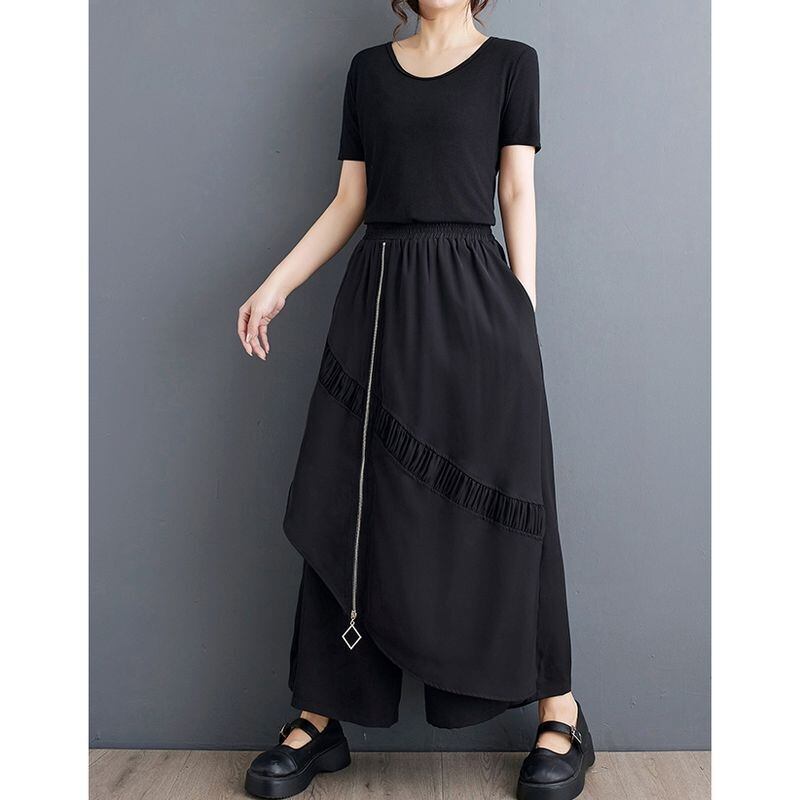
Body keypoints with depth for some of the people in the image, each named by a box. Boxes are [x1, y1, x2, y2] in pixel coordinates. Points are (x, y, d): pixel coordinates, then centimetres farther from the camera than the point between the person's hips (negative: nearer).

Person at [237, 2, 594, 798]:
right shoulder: (369, 68, 16)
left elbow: (518, 195, 3)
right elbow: (349, 202, 13)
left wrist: (524, 319, -3)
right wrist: (276, 285, 5)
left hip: (471, 296, -3)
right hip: (378, 298, 3)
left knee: (494, 506, -2)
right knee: (350, 505, 3)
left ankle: (561, 715, 14)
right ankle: (319, 719, 14)